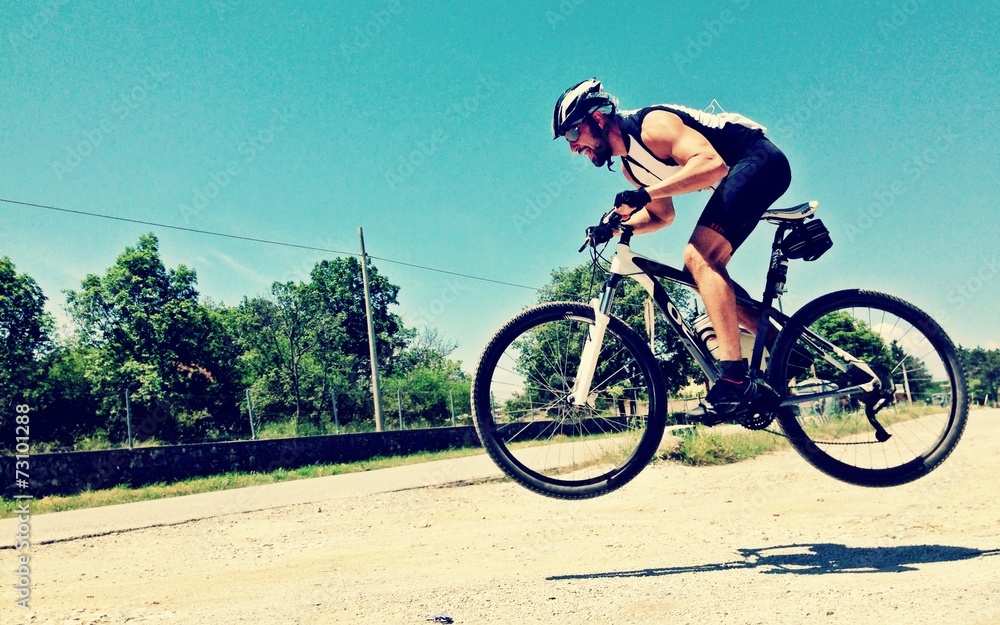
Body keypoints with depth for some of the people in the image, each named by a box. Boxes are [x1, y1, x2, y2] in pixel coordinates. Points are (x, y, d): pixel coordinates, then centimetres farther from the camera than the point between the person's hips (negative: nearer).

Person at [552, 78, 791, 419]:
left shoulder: (651, 125, -20)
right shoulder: (630, 164, 9)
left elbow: (712, 163, -32)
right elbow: (663, 215, 19)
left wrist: (645, 194, -35)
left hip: (760, 162, -10)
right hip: (738, 177, 10)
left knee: (698, 257, -24)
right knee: (706, 271, 6)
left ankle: (735, 378, -30)